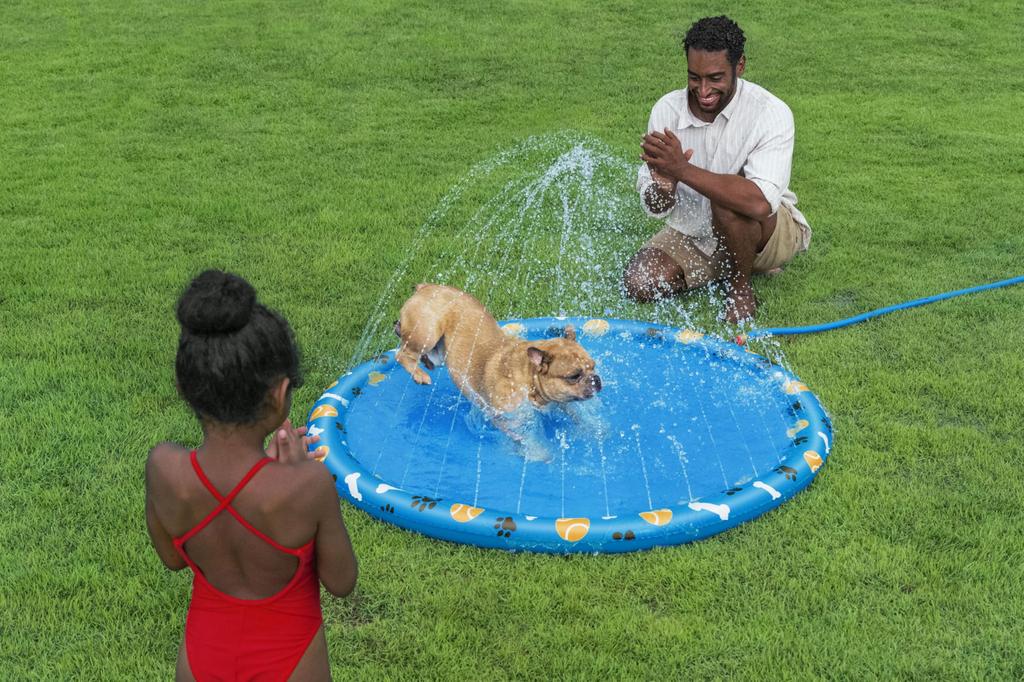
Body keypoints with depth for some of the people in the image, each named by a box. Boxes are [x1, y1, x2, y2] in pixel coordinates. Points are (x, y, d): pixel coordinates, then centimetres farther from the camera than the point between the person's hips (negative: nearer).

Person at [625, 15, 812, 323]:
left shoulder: (771, 113, -24)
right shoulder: (666, 110, -11)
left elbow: (760, 202, -40)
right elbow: (655, 208, -9)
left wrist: (682, 170, -42)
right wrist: (664, 186, -34)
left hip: (772, 232, -5)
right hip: (694, 233, 5)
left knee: (728, 195, -36)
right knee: (638, 283, -14)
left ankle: (740, 287, -9)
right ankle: (728, 266, 10)